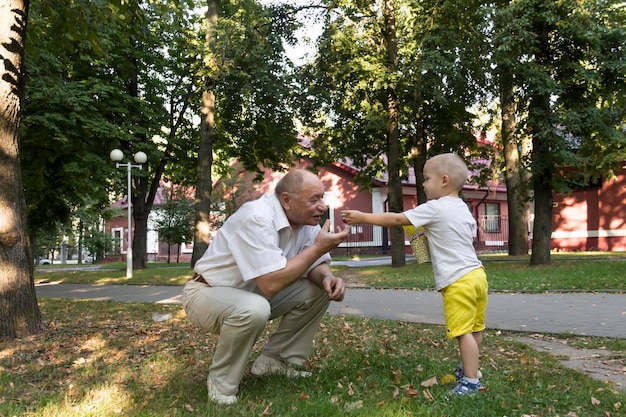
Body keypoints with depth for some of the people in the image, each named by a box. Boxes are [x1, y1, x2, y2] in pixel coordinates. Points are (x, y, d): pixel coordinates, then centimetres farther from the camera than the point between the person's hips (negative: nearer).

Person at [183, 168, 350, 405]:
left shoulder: (306, 218, -8)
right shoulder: (257, 218, -32)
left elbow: (314, 264, 0)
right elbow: (270, 284, -37)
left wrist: (327, 277, -25)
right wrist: (318, 248, -30)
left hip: (254, 293, 8)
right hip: (207, 294, -7)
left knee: (320, 289, -7)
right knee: (254, 309, -38)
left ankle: (275, 360, 5)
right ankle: (222, 383, -12)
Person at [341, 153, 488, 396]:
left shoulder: (435, 208, -10)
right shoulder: (463, 208, 16)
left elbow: (396, 219, -10)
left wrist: (362, 217, -3)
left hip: (459, 280, -9)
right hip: (476, 274, 9)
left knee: (463, 332, -6)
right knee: (474, 328, 19)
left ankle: (471, 380, -3)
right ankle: (470, 368, 33)